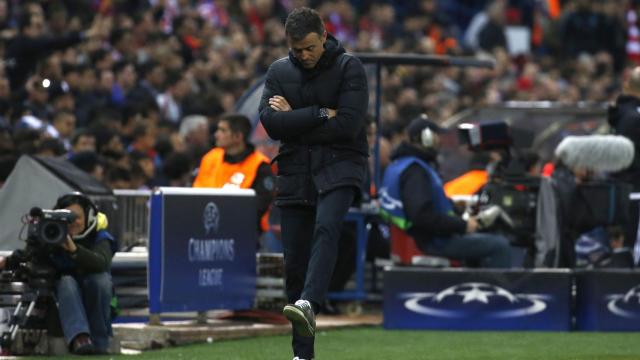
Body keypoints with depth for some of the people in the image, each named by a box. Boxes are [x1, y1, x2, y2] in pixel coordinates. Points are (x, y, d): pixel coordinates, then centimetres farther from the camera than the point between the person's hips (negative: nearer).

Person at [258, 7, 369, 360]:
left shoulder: (348, 67, -3)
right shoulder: (279, 71, 8)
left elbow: (348, 125, -14)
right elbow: (270, 122, -6)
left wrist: (294, 120, -8)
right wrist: (320, 115, -13)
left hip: (339, 167, -4)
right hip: (294, 172, 4)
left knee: (326, 227, -32)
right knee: (295, 262, 1)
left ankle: (308, 305, -50)